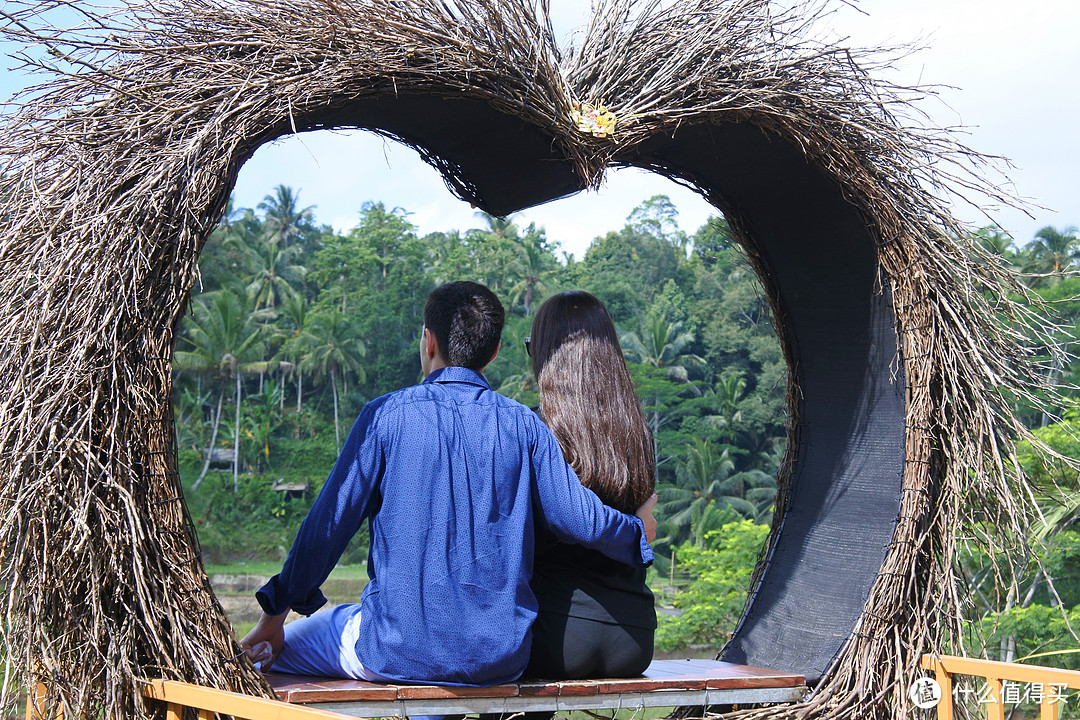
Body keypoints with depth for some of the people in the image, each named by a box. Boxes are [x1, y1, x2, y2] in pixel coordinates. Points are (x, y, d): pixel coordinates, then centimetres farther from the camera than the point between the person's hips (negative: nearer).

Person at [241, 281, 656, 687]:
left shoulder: (386, 416, -7)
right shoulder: (522, 425, 0)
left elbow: (330, 521, -5)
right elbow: (580, 520, 0)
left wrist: (275, 614, 6)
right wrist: (638, 533, 22)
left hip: (399, 653, -4)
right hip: (501, 656, 4)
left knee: (275, 649, 21)